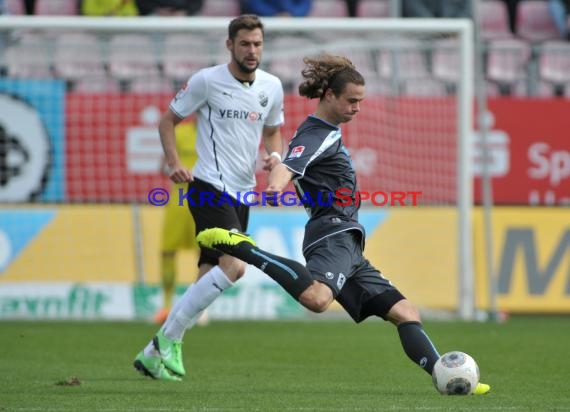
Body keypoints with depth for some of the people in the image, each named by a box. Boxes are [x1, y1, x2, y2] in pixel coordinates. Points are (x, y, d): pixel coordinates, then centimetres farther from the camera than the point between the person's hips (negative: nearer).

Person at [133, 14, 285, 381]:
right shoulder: (206, 81, -8)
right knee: (235, 265, -23)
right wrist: (174, 162, -13)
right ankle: (167, 340, -14)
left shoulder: (272, 86, 8)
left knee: (211, 276, 6)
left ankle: (157, 352, 15)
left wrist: (275, 154, 1)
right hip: (209, 187, -7)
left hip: (242, 192, 7)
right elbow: (168, 120, 2)